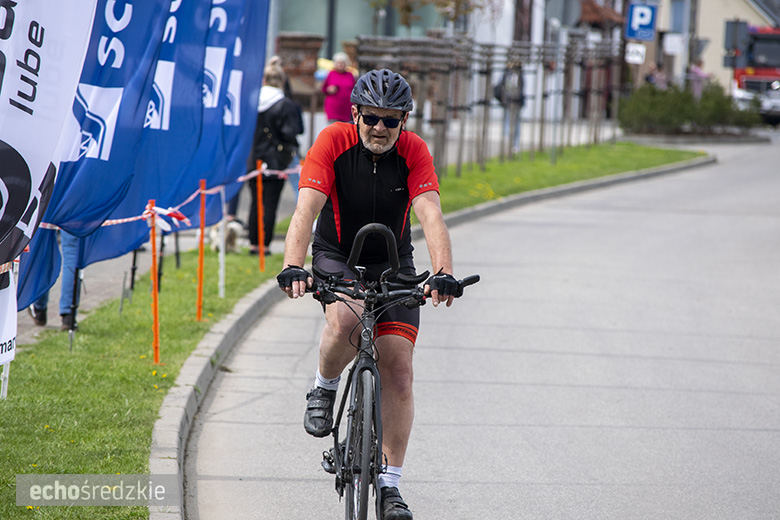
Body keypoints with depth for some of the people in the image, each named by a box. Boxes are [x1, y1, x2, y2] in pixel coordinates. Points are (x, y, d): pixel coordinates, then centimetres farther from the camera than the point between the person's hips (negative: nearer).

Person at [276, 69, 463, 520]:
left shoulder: (414, 152, -17)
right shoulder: (334, 142, -21)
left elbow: (431, 215, -29)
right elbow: (307, 208, -31)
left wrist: (443, 273, -46)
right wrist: (293, 267, -47)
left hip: (392, 264, 2)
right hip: (336, 256, -2)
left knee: (398, 372, -7)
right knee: (345, 322, -35)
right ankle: (325, 390, -3)